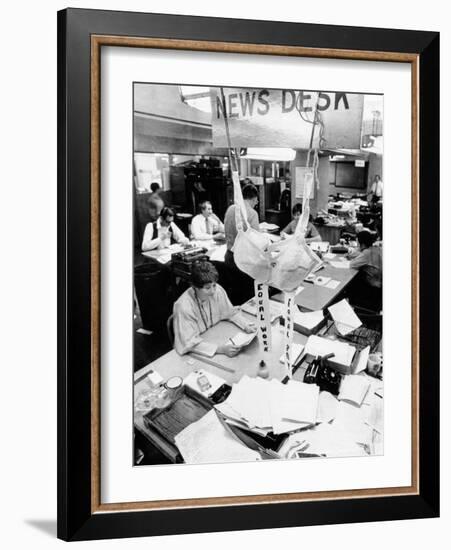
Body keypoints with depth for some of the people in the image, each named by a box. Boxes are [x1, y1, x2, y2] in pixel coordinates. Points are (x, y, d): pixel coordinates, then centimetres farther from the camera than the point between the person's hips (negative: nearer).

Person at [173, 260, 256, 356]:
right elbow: (190, 342, -28)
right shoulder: (184, 306, -28)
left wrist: (245, 325, -12)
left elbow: (231, 313, 6)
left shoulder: (218, 290, -12)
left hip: (217, 339, 6)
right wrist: (220, 349, -36)